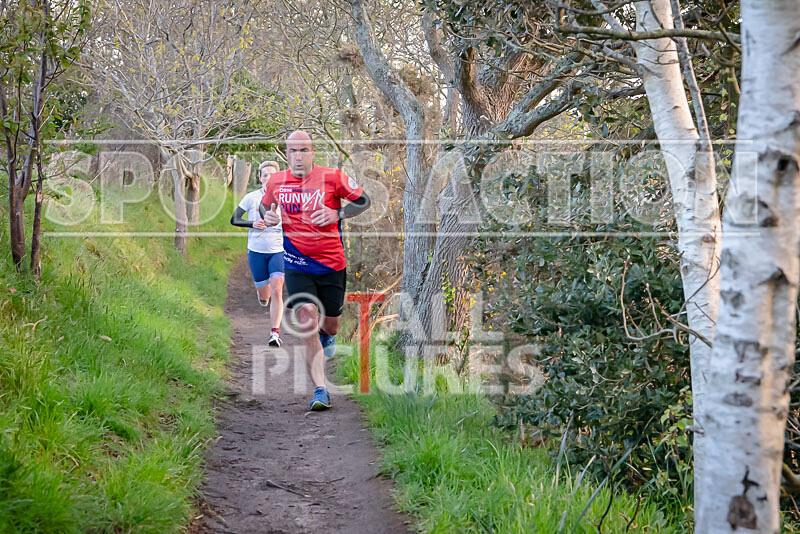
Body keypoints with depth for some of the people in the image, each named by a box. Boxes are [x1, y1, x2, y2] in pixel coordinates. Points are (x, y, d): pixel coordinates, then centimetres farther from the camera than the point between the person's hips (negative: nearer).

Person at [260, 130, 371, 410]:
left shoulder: (332, 177, -8)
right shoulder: (277, 181, 2)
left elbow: (364, 200, 2)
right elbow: (265, 206, 22)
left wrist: (337, 214, -14)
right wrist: (268, 217, -2)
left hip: (332, 264, 0)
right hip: (297, 266, 0)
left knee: (330, 326, 13)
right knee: (307, 324, -15)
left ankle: (327, 335, 53)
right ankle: (320, 390, -13)